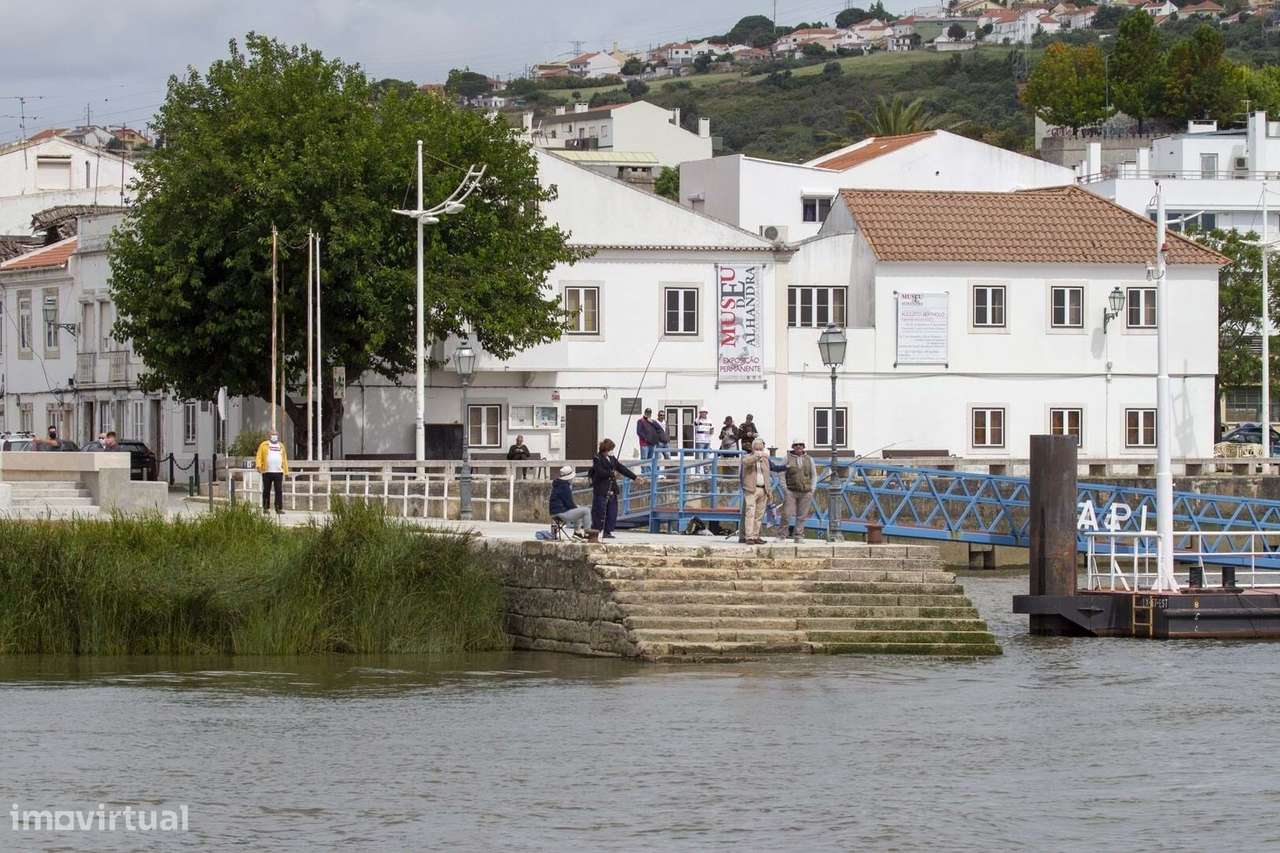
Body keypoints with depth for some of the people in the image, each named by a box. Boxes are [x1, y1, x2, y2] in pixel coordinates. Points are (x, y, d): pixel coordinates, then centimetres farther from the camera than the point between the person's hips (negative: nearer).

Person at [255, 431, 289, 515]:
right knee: (266, 491, 3)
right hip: (267, 472, -2)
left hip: (278, 472, 2)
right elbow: (259, 456, 2)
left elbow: (284, 459, 19)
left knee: (279, 491, -3)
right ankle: (265, 508, 8)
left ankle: (279, 508, -2)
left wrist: (286, 470, 14)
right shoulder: (264, 445, 8)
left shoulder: (281, 445, 18)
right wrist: (259, 466, -15)